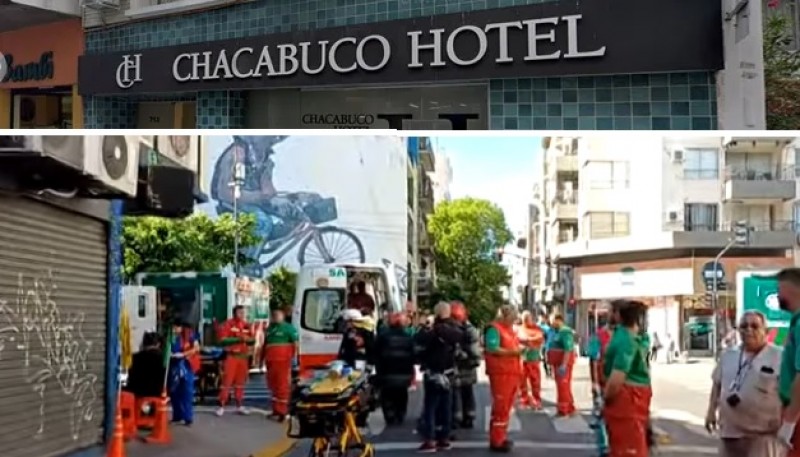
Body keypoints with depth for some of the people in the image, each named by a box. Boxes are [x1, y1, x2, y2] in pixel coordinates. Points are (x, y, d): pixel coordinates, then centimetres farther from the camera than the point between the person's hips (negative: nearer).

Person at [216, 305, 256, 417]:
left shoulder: (246, 325, 10)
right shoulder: (228, 324, -6)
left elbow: (252, 341, 15)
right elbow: (222, 340, -14)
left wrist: (249, 339, -9)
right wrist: (238, 339, -21)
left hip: (243, 357, 5)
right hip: (231, 356, -5)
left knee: (240, 382, 11)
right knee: (227, 381, -7)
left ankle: (240, 406, 17)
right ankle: (221, 406, -4)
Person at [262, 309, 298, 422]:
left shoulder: (288, 328, 0)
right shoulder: (269, 329, 20)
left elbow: (295, 343, -7)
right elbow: (265, 345, 25)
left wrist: (294, 357, -16)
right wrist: (262, 359, 23)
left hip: (283, 361, -7)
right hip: (270, 361, 7)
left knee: (282, 386, -8)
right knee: (273, 385, 11)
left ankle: (281, 412, -9)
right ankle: (276, 410, 21)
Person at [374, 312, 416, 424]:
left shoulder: (382, 336, -6)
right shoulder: (408, 337, 2)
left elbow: (376, 355, -6)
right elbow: (413, 356, 3)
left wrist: (378, 371, 3)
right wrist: (411, 373, 11)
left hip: (387, 373, -2)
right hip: (404, 374, 3)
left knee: (387, 397, 6)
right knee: (401, 397, 16)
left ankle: (391, 418, 0)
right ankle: (400, 417, 16)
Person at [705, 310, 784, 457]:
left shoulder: (778, 357, -7)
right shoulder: (728, 355, 11)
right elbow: (717, 384, 19)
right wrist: (712, 411, 13)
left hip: (762, 433, -6)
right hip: (730, 431, 6)